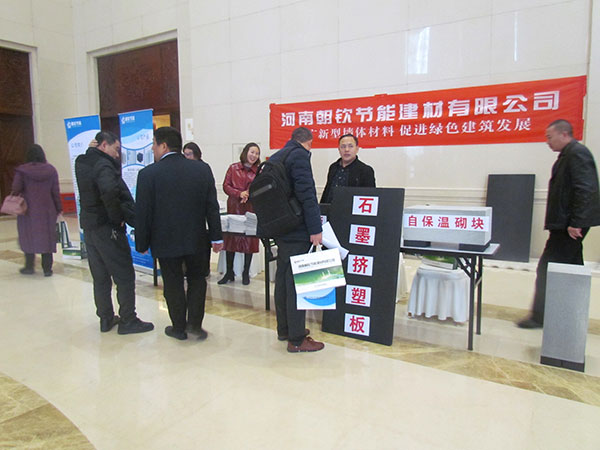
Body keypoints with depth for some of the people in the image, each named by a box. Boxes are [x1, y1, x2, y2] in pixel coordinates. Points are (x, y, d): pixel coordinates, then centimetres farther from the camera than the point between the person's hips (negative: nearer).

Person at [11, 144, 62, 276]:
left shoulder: (22, 170, -6)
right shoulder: (51, 170, 1)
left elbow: (16, 188, -14)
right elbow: (55, 191, 0)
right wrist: (58, 208, 6)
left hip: (28, 210, -1)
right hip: (47, 210, 2)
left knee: (28, 237, 12)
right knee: (46, 237, 7)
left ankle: (29, 266, 19)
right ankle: (47, 269, 8)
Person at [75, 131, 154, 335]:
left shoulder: (81, 163, 9)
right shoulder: (103, 165, -18)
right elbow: (109, 191, -35)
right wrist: (117, 217, -21)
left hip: (88, 226, 9)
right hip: (107, 228, -9)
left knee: (100, 277, 16)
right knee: (124, 276, 2)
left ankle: (106, 318, 26)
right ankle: (127, 320, 9)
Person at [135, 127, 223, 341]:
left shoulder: (148, 174, -12)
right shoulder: (202, 169, -3)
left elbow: (142, 213, -9)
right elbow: (212, 206, -1)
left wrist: (142, 244, 2)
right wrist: (216, 237, 5)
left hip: (166, 241, -2)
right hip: (196, 239, 2)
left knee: (173, 284, 11)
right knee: (197, 279, 18)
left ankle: (179, 327, 24)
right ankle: (194, 323, 16)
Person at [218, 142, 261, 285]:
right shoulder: (233, 168, 6)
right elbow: (226, 186, 2)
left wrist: (249, 195, -14)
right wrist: (239, 193, -14)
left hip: (251, 209, 0)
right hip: (234, 208, 0)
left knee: (249, 240, 2)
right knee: (230, 238, 3)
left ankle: (246, 273, 16)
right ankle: (229, 273, 16)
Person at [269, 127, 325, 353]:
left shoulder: (276, 157, 14)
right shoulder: (300, 155, -13)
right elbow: (306, 194, -21)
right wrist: (315, 228, -20)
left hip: (280, 228, 9)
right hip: (297, 232, -9)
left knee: (283, 279, 17)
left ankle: (284, 329, 31)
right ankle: (296, 339, 7)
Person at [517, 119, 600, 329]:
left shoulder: (577, 153, -13)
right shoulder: (567, 155, 17)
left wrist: (575, 223, -23)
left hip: (568, 226, -11)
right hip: (568, 224, 11)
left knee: (547, 270, -6)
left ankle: (540, 316, 4)